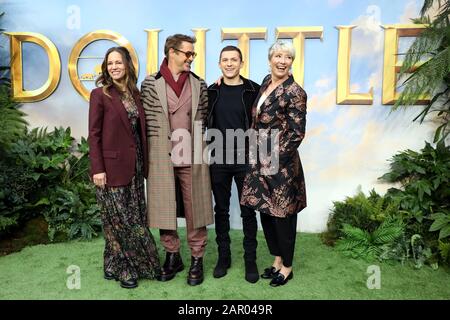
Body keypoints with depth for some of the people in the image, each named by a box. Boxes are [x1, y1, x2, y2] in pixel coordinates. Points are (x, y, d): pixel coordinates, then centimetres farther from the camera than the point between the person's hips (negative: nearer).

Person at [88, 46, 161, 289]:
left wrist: (143, 163, 6)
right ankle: (122, 269, 22)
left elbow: (140, 130, 11)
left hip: (134, 165, 6)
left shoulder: (134, 92, 10)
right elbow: (94, 135, -8)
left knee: (135, 218, 12)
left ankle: (115, 264, 29)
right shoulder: (100, 94, -5)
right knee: (119, 220, 4)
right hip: (112, 166, -6)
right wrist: (98, 169, -14)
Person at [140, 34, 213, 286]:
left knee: (195, 209, 5)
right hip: (162, 158, -1)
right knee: (164, 208, 8)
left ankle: (197, 260, 21)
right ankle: (173, 257, 27)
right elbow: (145, 120, 4)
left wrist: (197, 144, 9)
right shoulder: (151, 83, 2)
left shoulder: (199, 85, 8)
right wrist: (151, 153, 3)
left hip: (192, 157, 1)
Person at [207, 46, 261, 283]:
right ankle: (223, 256, 27)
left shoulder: (253, 90, -2)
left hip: (245, 160, -2)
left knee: (248, 211, 6)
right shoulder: (211, 92, 6)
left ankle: (250, 259, 22)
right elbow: (205, 123, 10)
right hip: (218, 160, 2)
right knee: (221, 210, 11)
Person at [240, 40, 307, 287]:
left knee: (282, 215, 5)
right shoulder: (266, 82, 9)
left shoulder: (295, 92, -13)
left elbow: (297, 133, -13)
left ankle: (287, 267, 25)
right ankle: (277, 260, 33)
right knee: (265, 212, 14)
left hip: (281, 163, -7)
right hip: (261, 161, 7)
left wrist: (275, 159, -12)